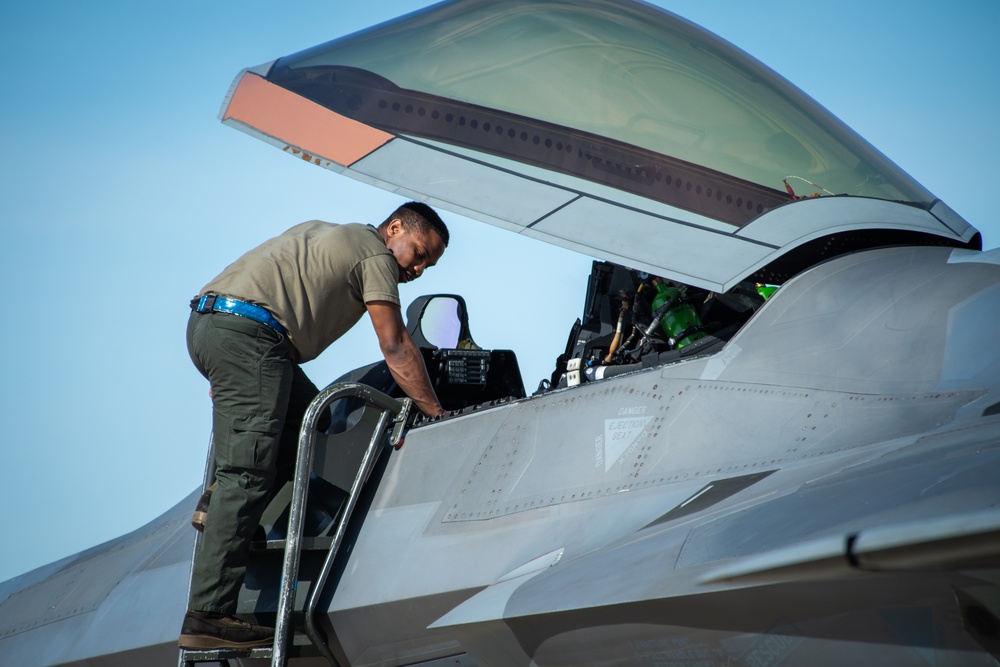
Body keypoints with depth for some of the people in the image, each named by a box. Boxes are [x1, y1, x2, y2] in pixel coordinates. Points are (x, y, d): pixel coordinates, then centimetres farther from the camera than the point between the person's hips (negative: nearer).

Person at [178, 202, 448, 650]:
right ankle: (208, 616, -20)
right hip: (247, 332, -9)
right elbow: (395, 348, 2)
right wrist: (437, 414, 5)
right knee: (249, 473, -14)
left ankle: (222, 502, 1)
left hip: (206, 321, 9)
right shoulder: (376, 253, 7)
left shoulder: (325, 234, 32)